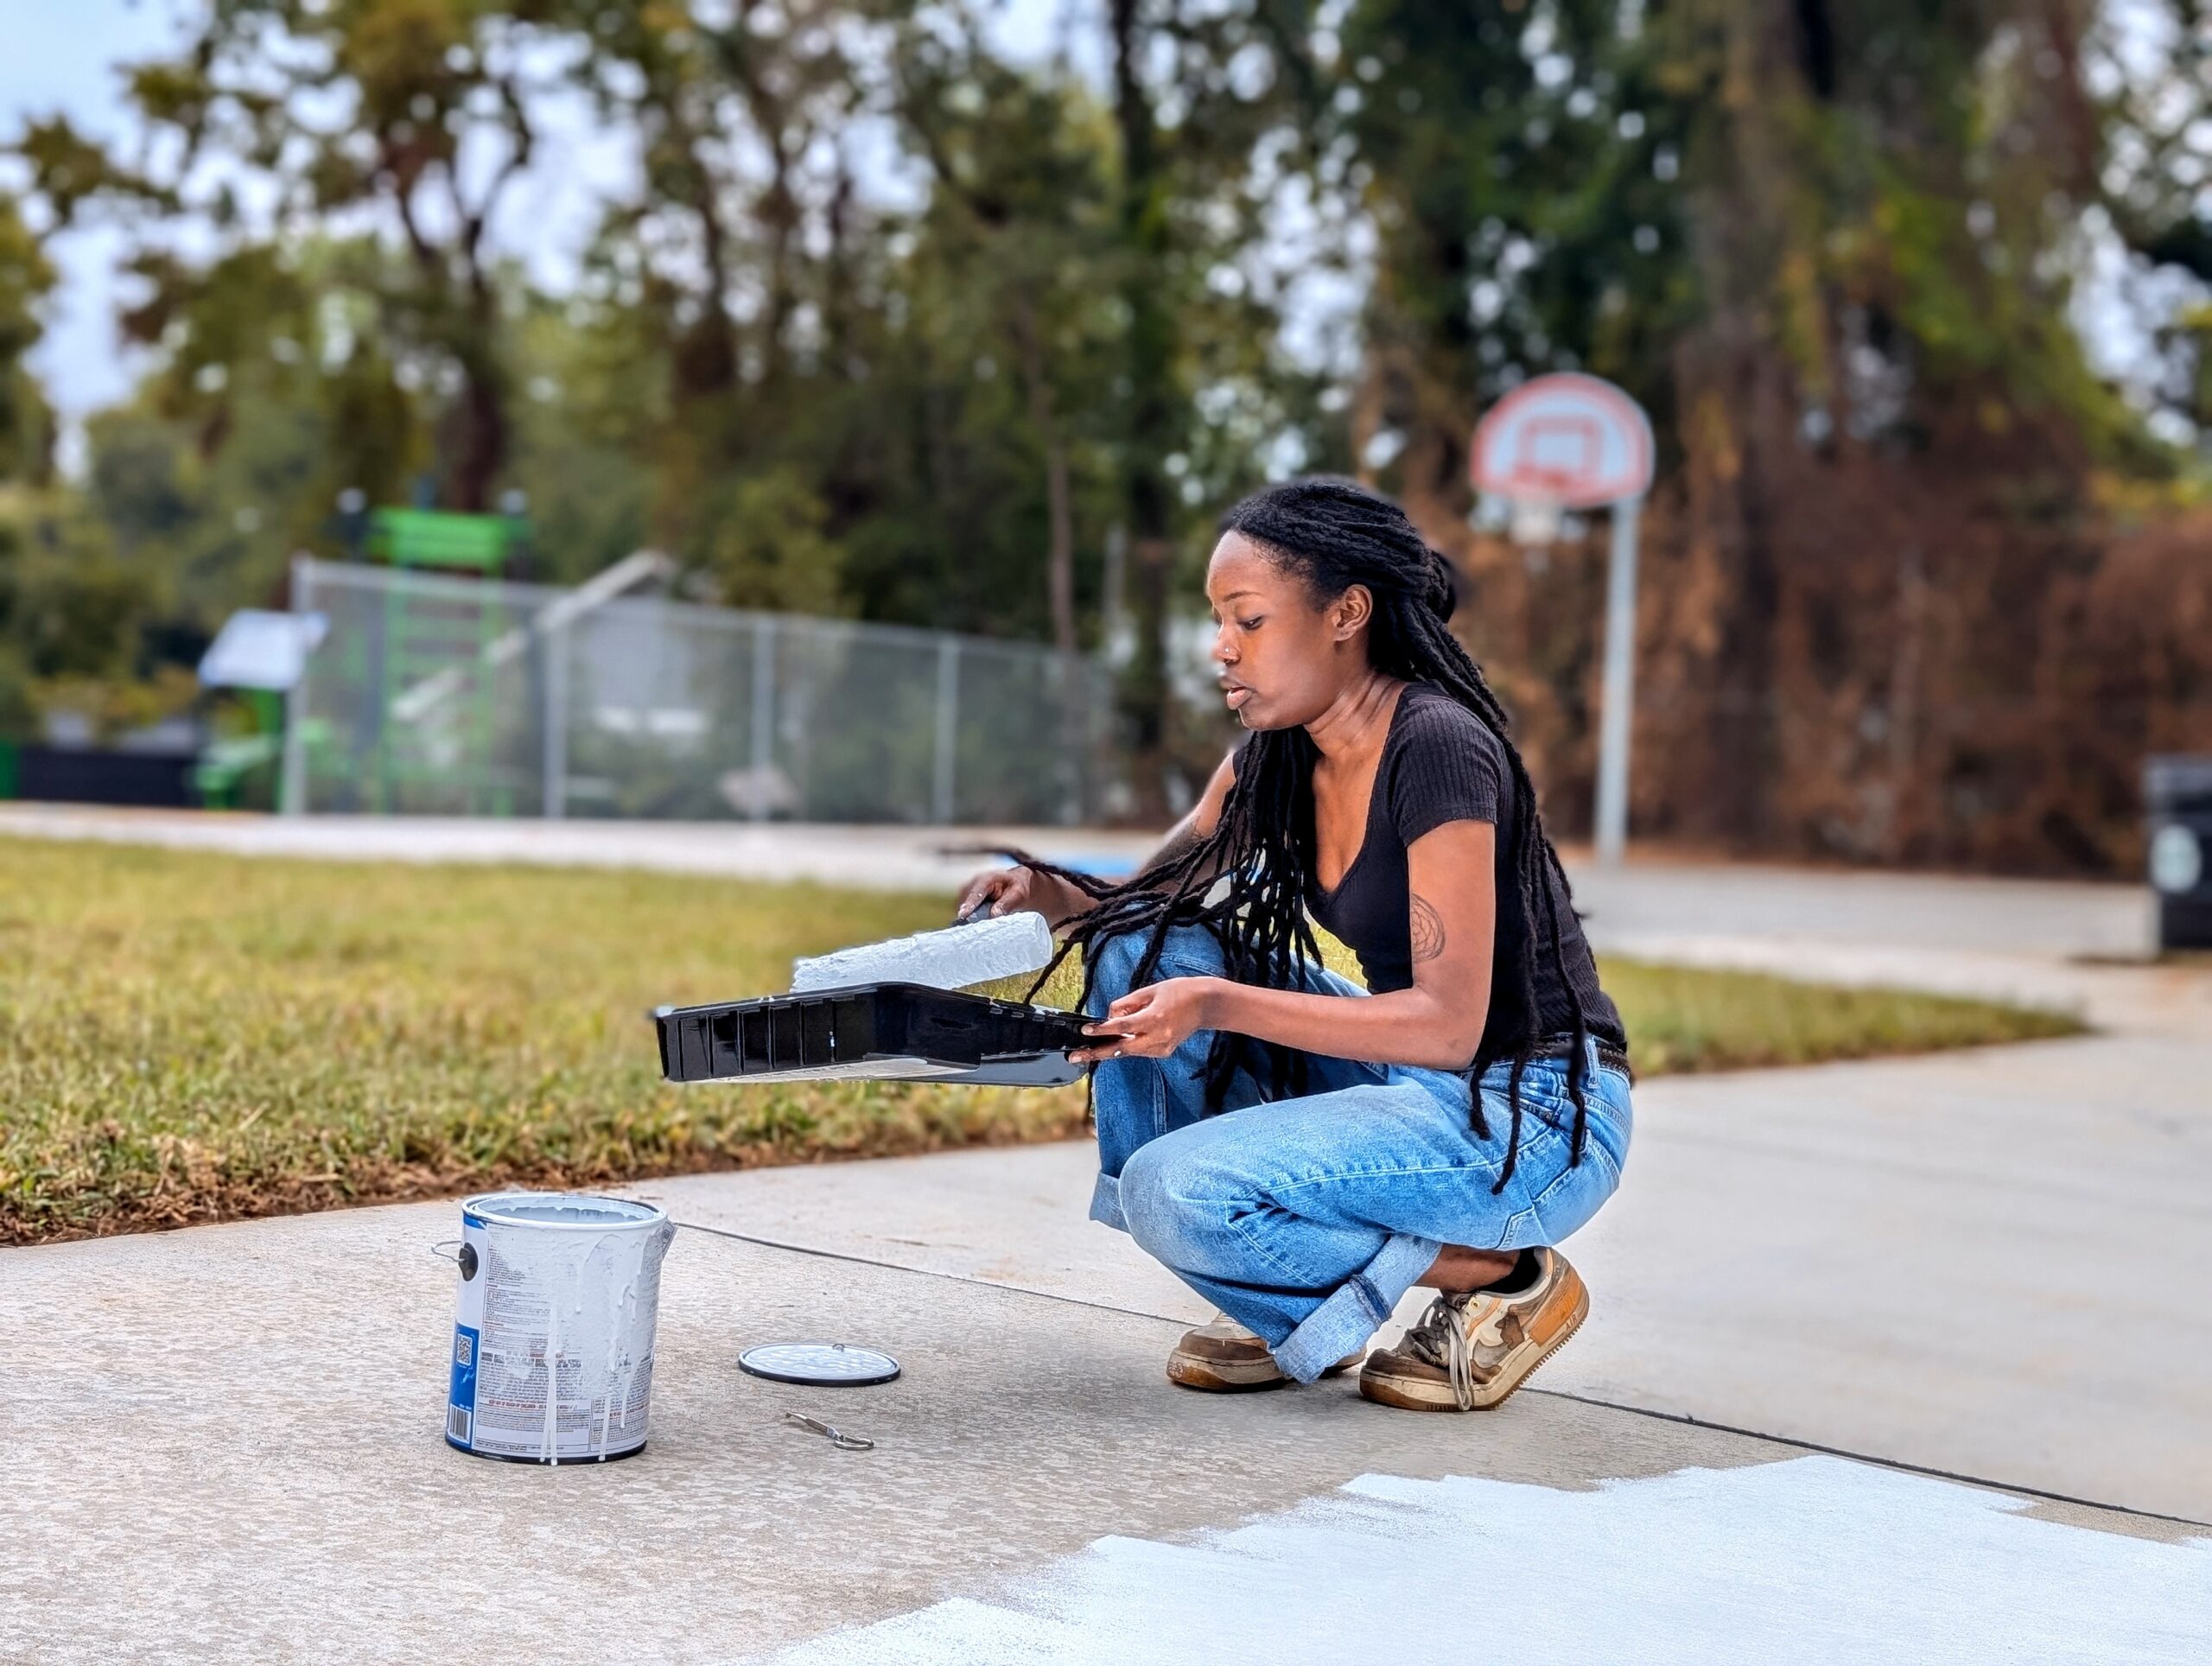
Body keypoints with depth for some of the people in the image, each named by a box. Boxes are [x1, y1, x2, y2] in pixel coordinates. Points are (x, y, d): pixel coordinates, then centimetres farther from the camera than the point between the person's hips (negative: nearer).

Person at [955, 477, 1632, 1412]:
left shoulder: (1436, 747, -21)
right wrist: (1048, 894, -14)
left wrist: (1217, 1003, -31)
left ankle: (1499, 1280, -4)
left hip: (1534, 1122, -9)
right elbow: (1142, 902, 9)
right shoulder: (1277, 758, 3)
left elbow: (1447, 1024, -26)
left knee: (1180, 1189, -23)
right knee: (1144, 951, -2)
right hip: (1409, 1083, 9)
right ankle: (1280, 1312, 3)